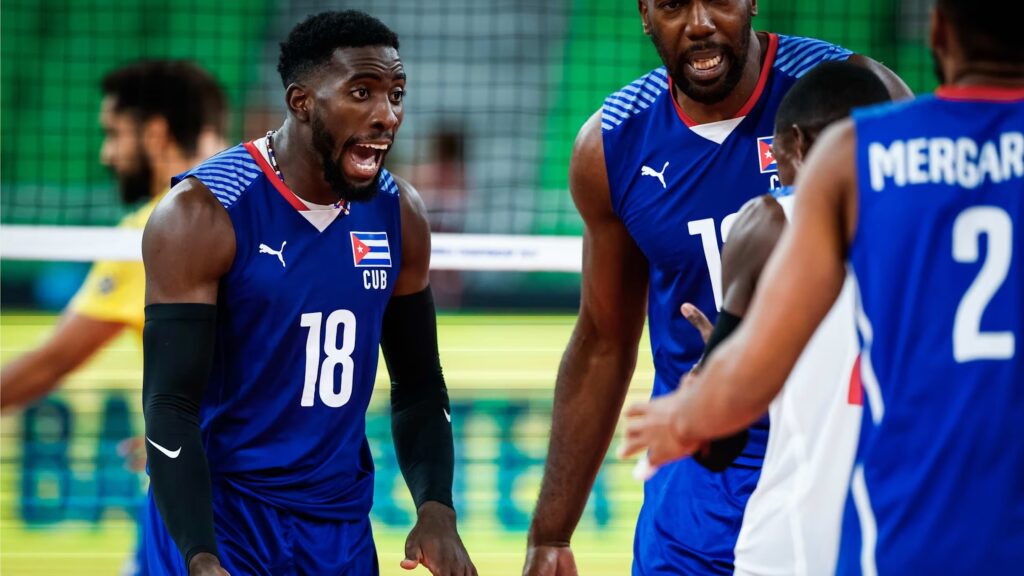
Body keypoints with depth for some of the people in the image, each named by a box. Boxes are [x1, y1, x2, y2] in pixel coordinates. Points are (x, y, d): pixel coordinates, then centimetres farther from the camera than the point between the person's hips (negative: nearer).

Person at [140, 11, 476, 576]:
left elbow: (418, 386, 10)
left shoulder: (399, 215, 1)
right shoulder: (202, 215, -16)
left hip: (341, 521, 5)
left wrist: (436, 509, -7)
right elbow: (170, 406, -19)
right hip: (219, 510, -5)